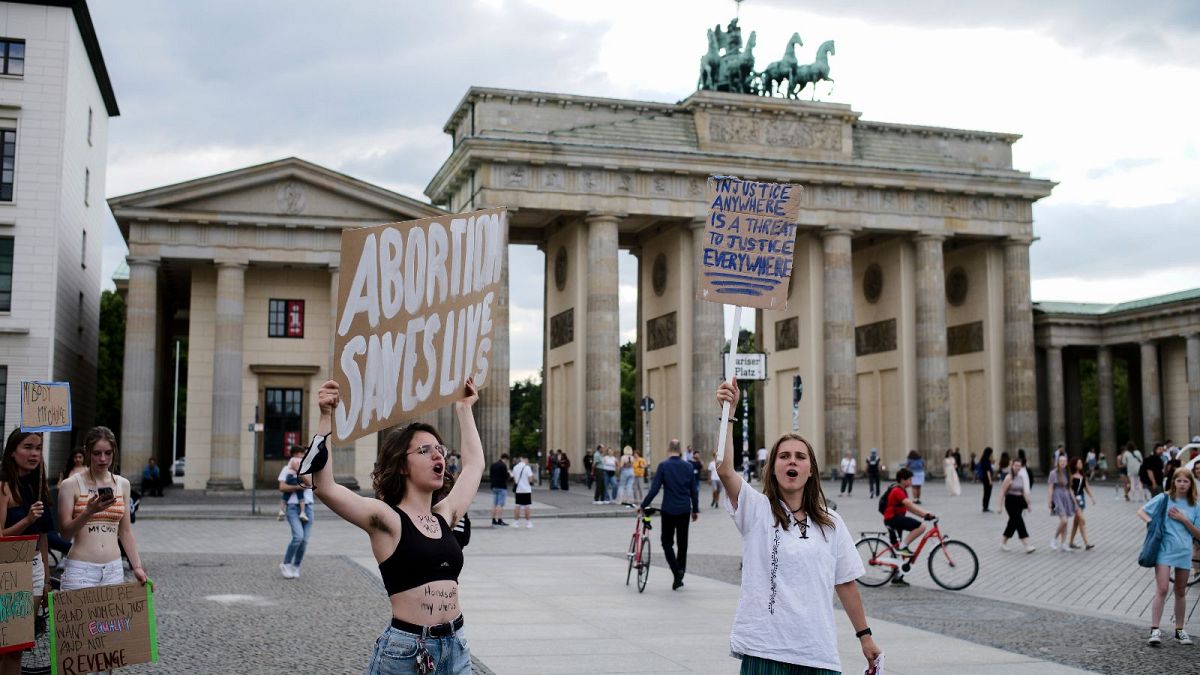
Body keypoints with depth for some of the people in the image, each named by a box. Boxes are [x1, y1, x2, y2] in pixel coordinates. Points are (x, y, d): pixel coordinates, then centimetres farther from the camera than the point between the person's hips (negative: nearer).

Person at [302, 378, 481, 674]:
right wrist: (327, 417, -24)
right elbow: (325, 487, -19)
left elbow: (474, 463, 23)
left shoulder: (445, 516, 9)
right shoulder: (386, 519, -6)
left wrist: (464, 408, 27)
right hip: (404, 650, -5)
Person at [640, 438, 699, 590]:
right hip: (684, 510, 3)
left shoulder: (664, 466, -9)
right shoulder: (688, 467, 2)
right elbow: (694, 491, 6)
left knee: (667, 543, 7)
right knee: (682, 543, 13)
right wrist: (695, 509, 16)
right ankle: (679, 577, 16)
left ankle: (677, 571, -13)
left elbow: (654, 489, -11)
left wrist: (643, 505, -2)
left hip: (668, 510, -3)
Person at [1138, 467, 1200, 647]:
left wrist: (1184, 520, -9)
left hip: (1184, 552, 4)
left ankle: (1179, 630, 25)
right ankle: (1155, 630, -11)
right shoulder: (1164, 499, 0)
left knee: (1180, 592, 13)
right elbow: (1141, 511, 3)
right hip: (1164, 549, -3)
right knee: (1162, 590, -12)